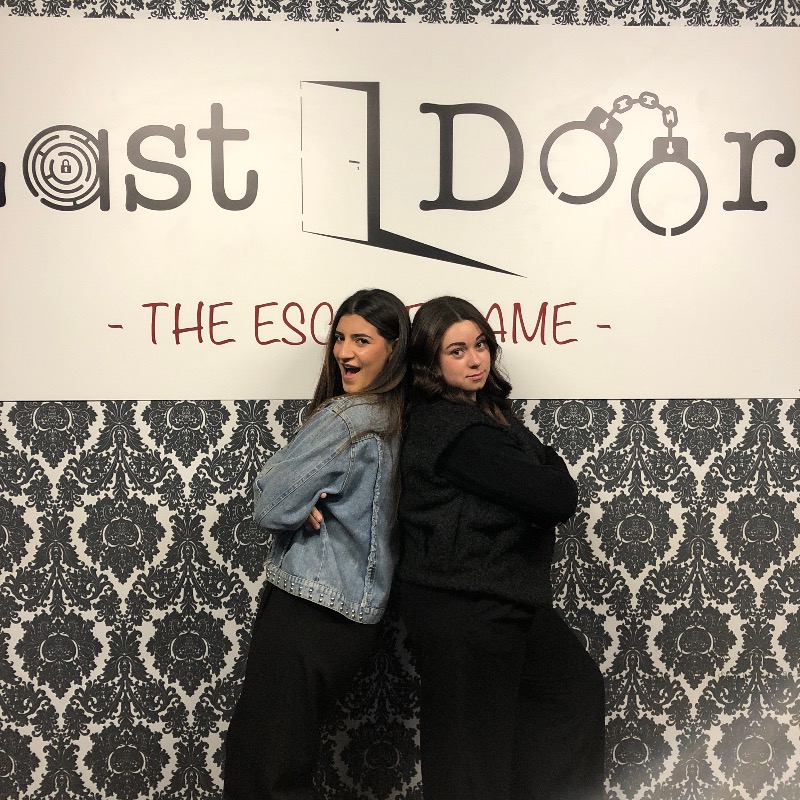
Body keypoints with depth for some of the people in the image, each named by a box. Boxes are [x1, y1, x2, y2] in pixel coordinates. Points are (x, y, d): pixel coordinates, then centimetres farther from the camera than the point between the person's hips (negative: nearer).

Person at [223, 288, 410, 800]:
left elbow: (270, 505, -15)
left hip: (310, 613, -9)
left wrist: (302, 504, 3)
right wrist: (310, 501, -6)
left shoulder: (347, 416, -18)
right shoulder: (397, 417, 9)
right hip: (357, 610, 9)